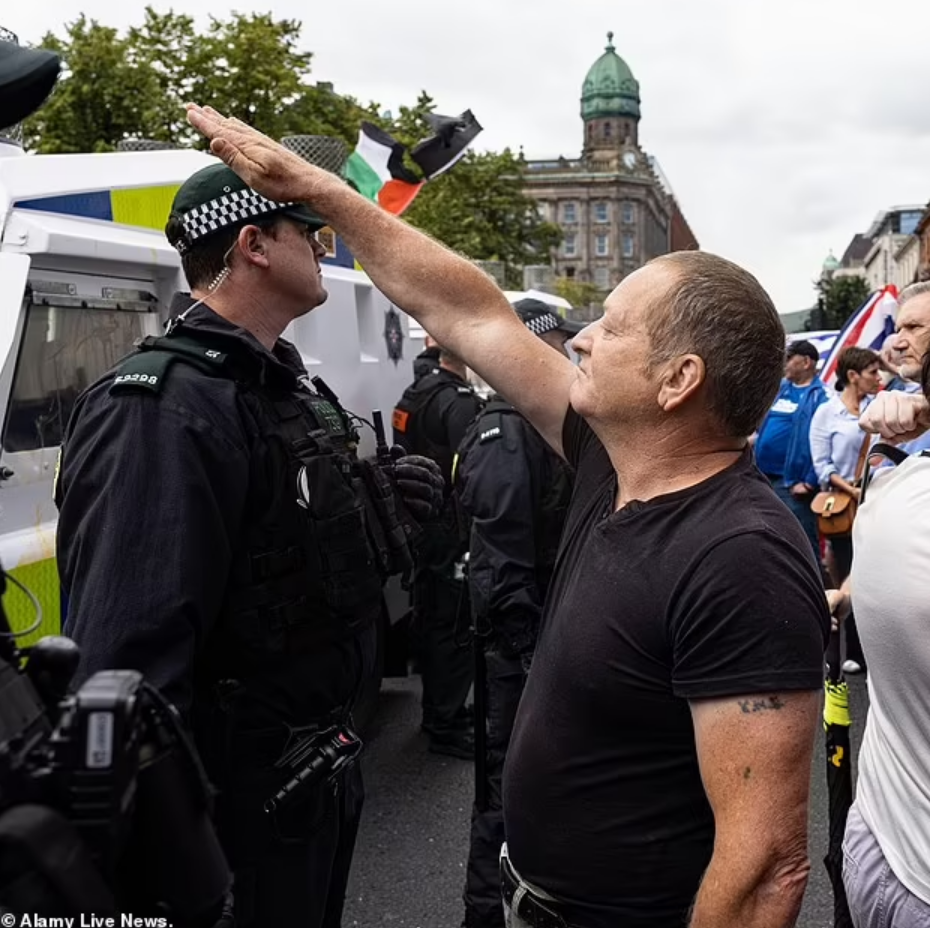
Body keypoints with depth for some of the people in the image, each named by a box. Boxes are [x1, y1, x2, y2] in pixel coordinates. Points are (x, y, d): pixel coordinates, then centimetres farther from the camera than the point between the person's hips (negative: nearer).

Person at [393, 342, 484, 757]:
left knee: (430, 620, 18)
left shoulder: (415, 393, 10)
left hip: (421, 529, 9)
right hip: (453, 533, -9)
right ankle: (448, 727, 8)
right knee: (455, 629, 0)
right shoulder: (460, 403, -19)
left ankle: (436, 710, 32)